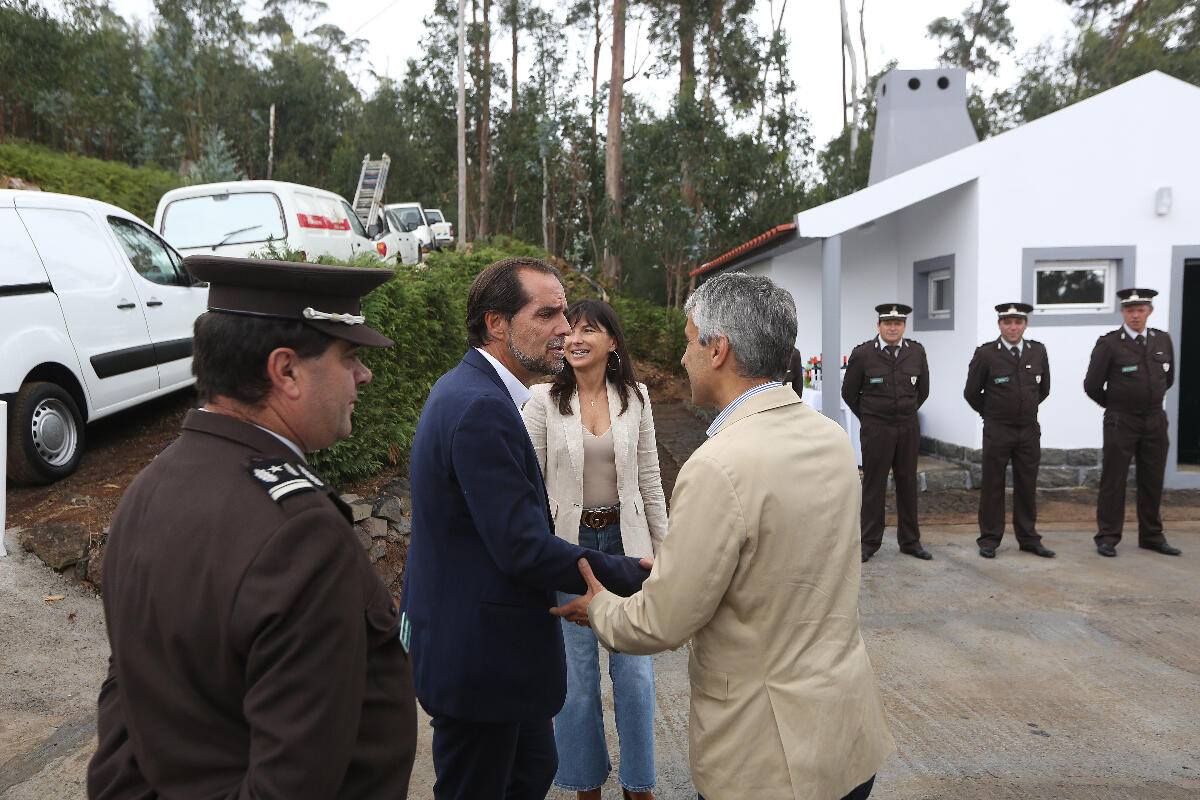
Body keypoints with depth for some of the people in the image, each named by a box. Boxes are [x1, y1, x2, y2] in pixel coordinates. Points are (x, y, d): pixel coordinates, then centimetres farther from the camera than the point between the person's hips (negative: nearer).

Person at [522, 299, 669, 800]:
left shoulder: (634, 399, 2)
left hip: (625, 540, 2)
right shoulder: (545, 399, -5)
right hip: (568, 542, -1)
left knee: (635, 668, 8)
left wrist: (660, 548, 7)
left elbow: (649, 480, 7)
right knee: (578, 668, 10)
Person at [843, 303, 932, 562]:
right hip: (875, 429, -3)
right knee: (874, 484, 1)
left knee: (908, 483, 9)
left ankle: (910, 541, 20)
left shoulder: (916, 352, 4)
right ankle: (869, 542, 10)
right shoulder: (862, 354, -6)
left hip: (908, 428, 3)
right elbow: (849, 392, 4)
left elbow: (923, 390, 17)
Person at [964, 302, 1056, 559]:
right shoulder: (985, 353, -7)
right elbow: (971, 392, 1)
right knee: (993, 485, 1)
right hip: (997, 430, -3)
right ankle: (989, 540, 10)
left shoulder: (1038, 351, 5)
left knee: (1027, 485, 9)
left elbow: (1043, 388, 19)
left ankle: (1028, 539, 19)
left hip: (1029, 430, 3)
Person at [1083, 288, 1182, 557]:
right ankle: (1107, 537, 6)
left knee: (1152, 481, 9)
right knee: (1113, 480, -1)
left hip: (1155, 421, 4)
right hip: (1121, 423, -4)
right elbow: (1092, 385, -3)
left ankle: (1151, 536, 21)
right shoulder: (1109, 343, -8)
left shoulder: (1163, 340, 7)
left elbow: (1168, 378, 22)